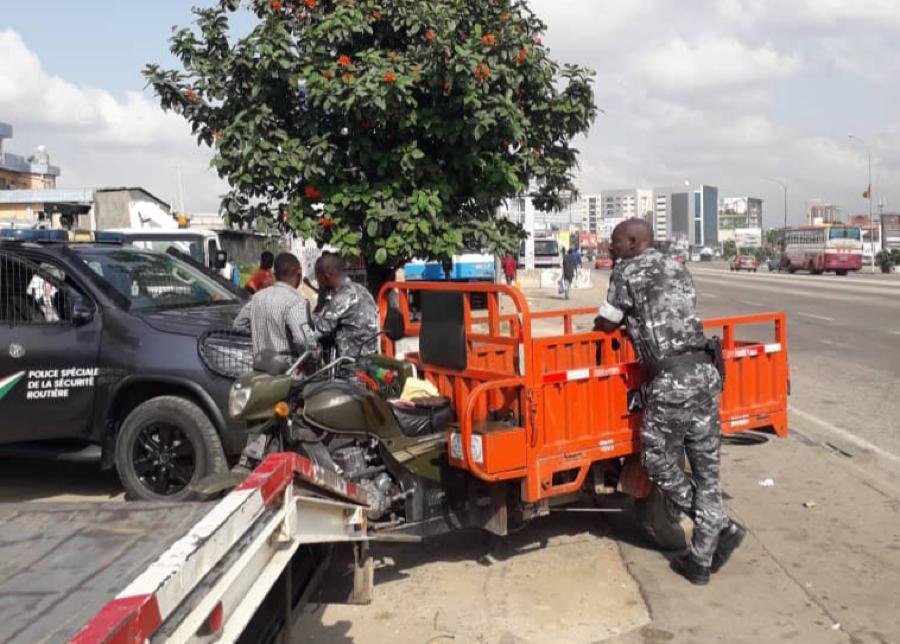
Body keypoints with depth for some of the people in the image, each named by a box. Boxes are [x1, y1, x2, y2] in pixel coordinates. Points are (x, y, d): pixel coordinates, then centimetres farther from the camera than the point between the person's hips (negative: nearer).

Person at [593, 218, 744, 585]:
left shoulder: (628, 272, 0)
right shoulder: (678, 269, 21)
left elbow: (606, 325, 4)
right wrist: (634, 323, 36)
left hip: (670, 380, -8)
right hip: (705, 372, 8)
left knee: (659, 464, 8)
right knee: (706, 468, 10)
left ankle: (721, 526, 6)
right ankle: (702, 560, 14)